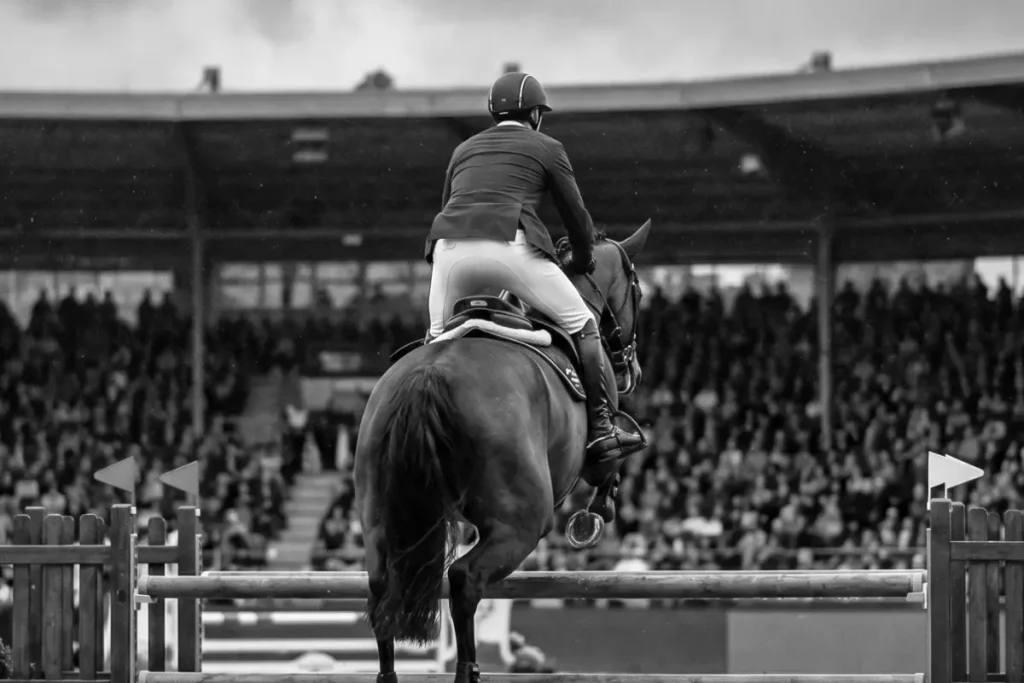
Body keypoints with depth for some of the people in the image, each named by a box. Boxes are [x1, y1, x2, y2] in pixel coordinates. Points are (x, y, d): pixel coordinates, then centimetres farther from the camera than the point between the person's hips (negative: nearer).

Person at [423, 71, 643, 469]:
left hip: (449, 247, 4)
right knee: (581, 325, 7)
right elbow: (577, 218, 19)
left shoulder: (463, 150, 30)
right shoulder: (546, 149, 17)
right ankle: (600, 429, 1)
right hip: (509, 247, -4)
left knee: (438, 339, 23)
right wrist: (583, 262, 37)